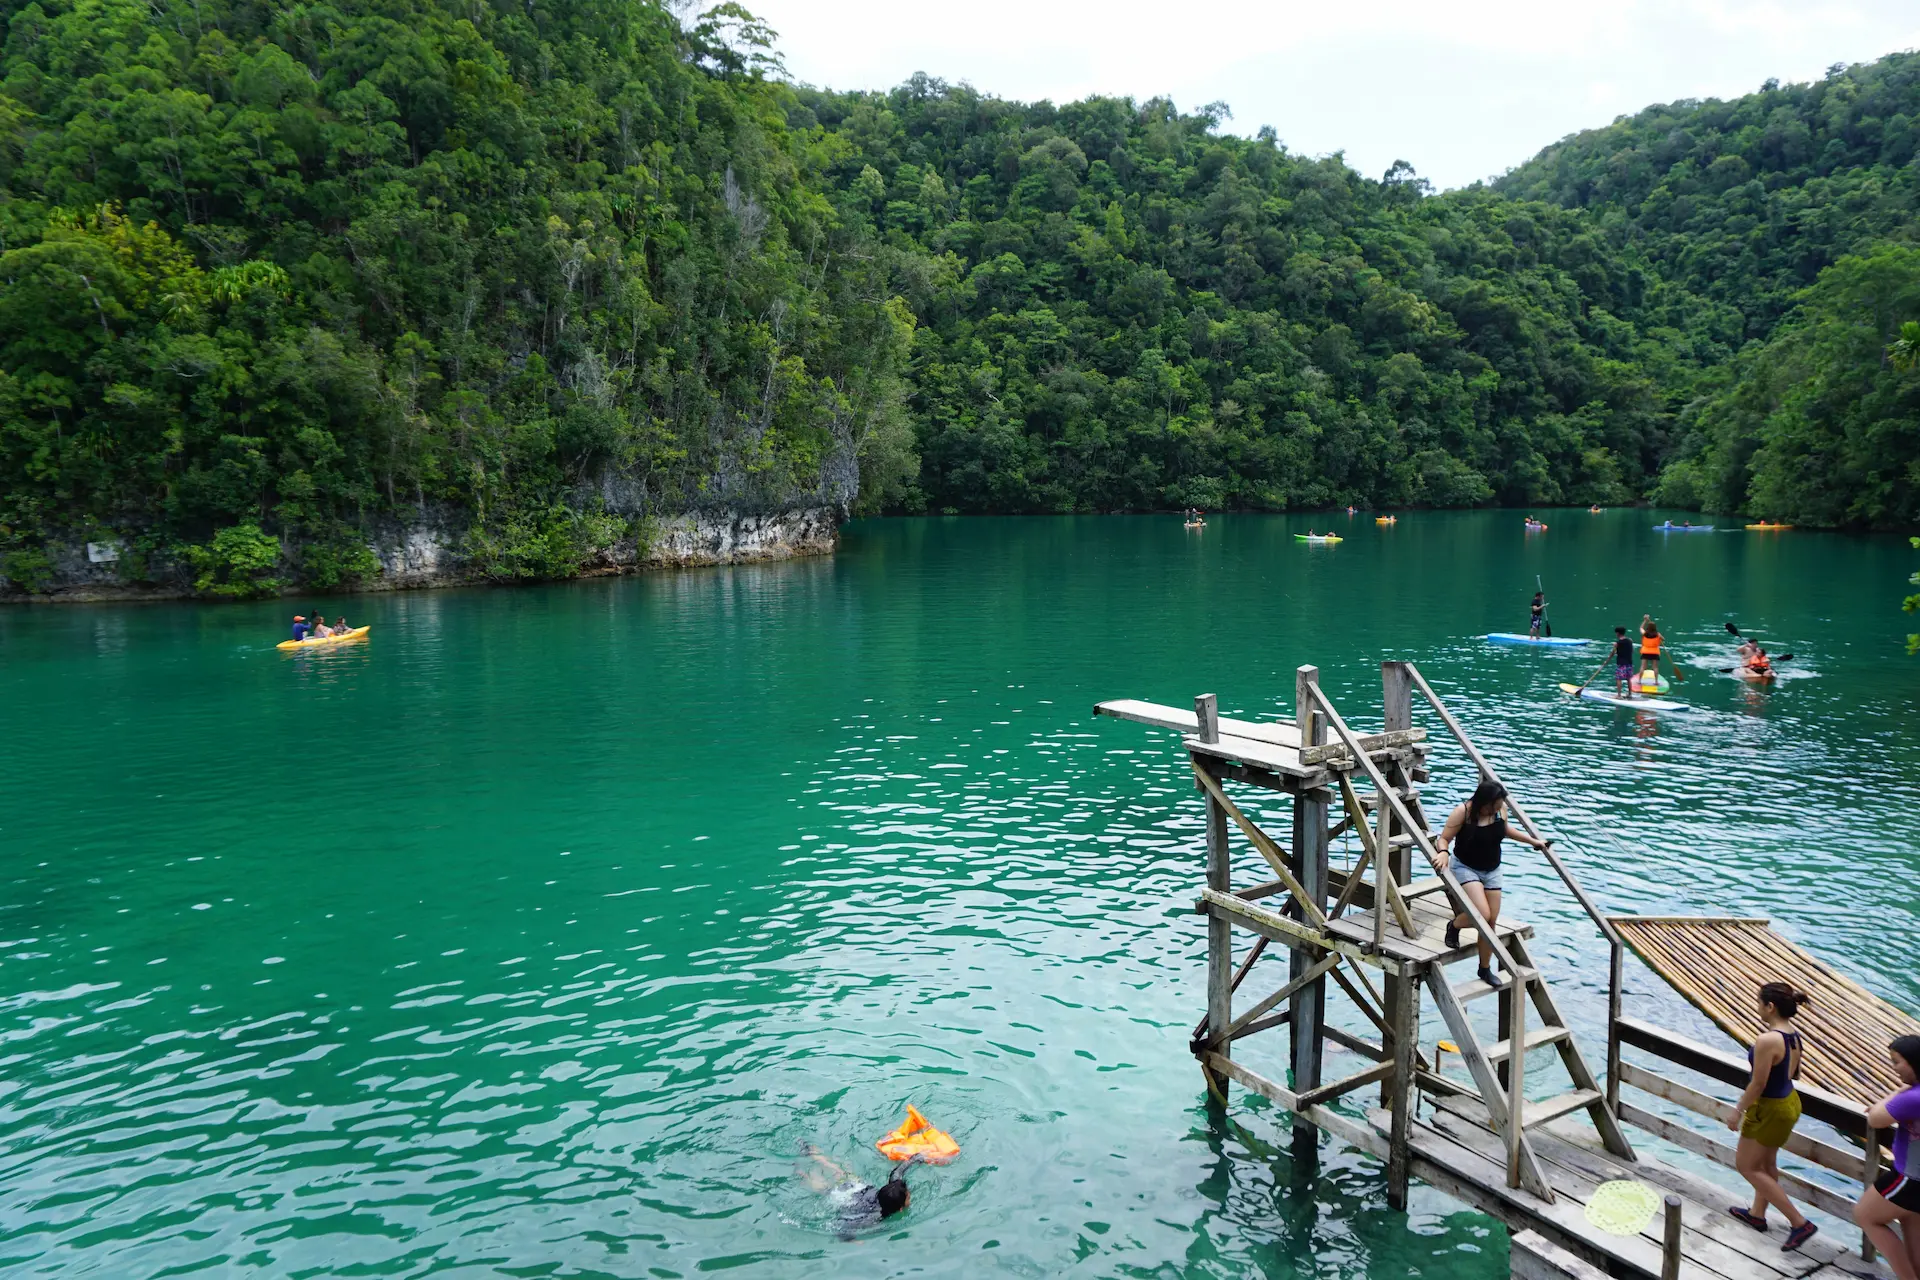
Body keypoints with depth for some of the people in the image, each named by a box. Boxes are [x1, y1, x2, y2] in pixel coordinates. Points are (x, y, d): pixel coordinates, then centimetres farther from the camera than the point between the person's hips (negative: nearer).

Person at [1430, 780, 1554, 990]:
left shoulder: (1501, 810, -6)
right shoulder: (1462, 813, -22)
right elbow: (1443, 839, -17)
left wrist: (1534, 841, 22)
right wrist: (1443, 853, -38)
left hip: (1492, 870, 5)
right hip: (1466, 868, -5)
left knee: (1491, 919, 6)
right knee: (1482, 914, -23)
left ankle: (1485, 969, 24)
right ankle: (1454, 925, 11)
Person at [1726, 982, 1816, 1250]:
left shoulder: (1767, 1040, -31)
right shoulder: (1794, 1034, -4)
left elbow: (1758, 1084, -24)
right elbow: (1794, 1073, 12)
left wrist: (1738, 1111, -12)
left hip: (1770, 1109, -9)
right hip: (1789, 1102, 9)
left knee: (1746, 1166, 9)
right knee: (1765, 1163, 26)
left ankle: (1799, 1222, 8)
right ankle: (1757, 1214, 43)